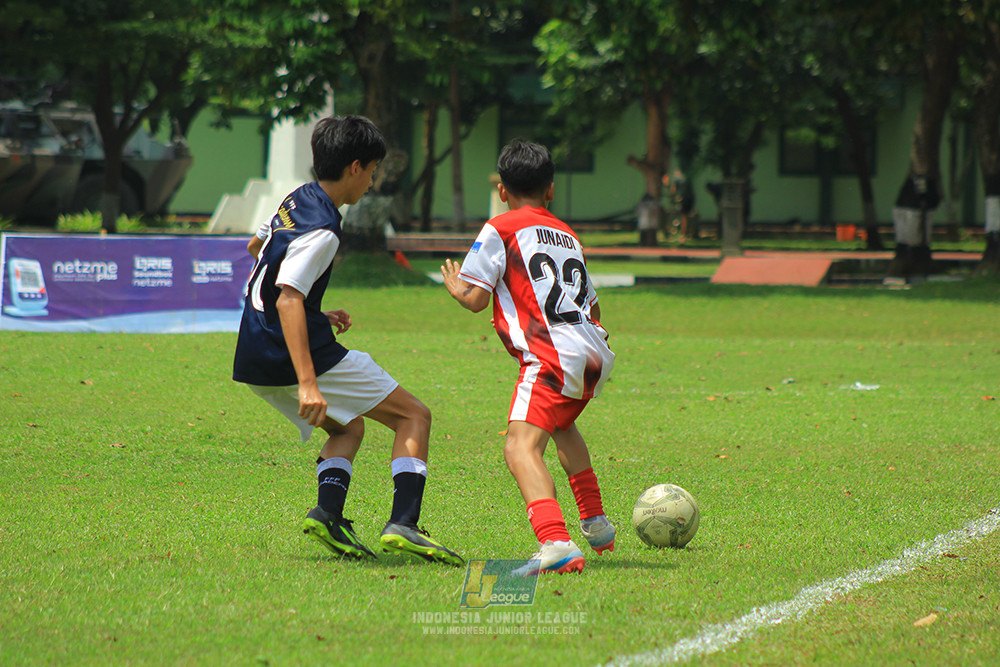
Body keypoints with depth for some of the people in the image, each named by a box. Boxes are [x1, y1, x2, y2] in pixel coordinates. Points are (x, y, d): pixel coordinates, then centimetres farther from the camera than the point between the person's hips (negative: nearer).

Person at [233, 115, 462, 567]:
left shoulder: (296, 200, 12)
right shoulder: (320, 231, -18)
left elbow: (256, 249, 30)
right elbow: (288, 300, -29)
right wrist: (307, 383, -36)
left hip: (255, 362, 9)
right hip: (306, 356, -9)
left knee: (349, 427, 26)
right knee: (414, 416, 1)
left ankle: (328, 513, -1)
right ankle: (403, 525, -15)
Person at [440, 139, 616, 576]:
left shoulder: (501, 229, 5)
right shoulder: (568, 235, 26)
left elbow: (474, 298, -1)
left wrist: (453, 284, 21)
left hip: (553, 358, -8)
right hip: (595, 356, 8)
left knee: (521, 447, -20)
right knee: (562, 425, 36)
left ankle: (556, 544, -43)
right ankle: (596, 524, 46)